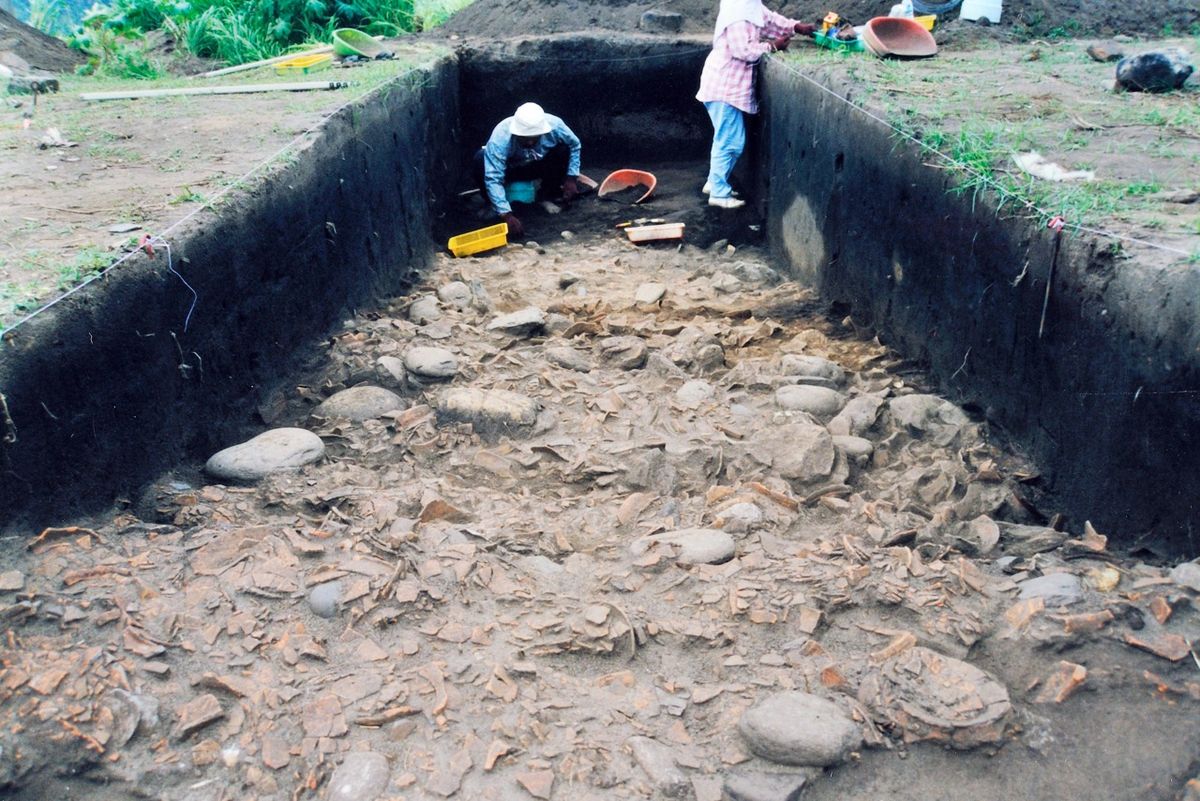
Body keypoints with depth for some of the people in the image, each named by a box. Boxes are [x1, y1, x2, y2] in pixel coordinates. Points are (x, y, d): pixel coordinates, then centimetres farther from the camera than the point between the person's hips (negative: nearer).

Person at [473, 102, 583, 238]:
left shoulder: (554, 125, -30)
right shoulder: (500, 138, -39)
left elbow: (574, 145, -10)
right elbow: (493, 179, -43)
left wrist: (572, 177, -18)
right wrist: (507, 215, -51)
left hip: (538, 166, 3)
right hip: (509, 169, -2)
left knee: (564, 147, -24)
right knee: (481, 159, -34)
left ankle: (550, 194, -1)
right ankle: (492, 206, -9)